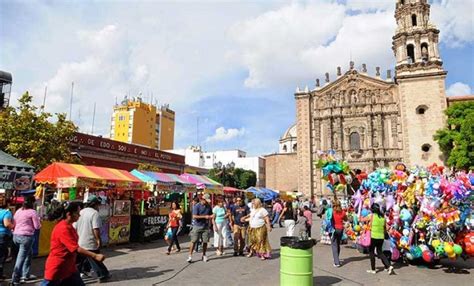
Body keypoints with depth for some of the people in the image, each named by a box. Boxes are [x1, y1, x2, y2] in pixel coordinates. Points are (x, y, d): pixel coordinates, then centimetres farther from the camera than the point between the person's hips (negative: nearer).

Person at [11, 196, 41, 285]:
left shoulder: (18, 211, 11)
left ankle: (25, 275, 28)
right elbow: (37, 226, -8)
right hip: (26, 236, -8)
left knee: (29, 253, 23)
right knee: (21, 258, -2)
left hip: (16, 235, 8)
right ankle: (15, 279, 1)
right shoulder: (32, 212, -10)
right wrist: (39, 222, 12)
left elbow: (14, 224, 20)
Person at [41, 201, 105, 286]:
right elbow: (76, 249, -28)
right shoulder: (63, 229, -24)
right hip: (56, 269, -9)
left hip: (69, 268, 9)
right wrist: (95, 256, -30)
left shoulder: (69, 227, 6)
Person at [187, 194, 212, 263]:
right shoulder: (197, 206, -8)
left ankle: (204, 255, 20)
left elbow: (210, 215, 21)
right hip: (197, 226, -4)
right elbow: (194, 216, -15)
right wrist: (204, 216, -19)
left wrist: (211, 216, -5)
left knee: (205, 241, 4)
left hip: (205, 227, 4)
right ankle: (190, 256, 3)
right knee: (193, 241, -4)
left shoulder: (208, 206, 8)